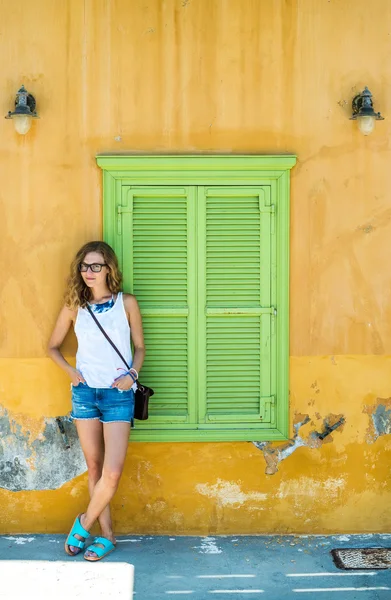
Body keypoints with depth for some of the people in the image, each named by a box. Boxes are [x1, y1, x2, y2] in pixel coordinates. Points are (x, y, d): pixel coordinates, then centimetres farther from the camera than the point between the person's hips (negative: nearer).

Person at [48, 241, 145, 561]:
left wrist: (133, 374, -10)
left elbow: (140, 347, 7)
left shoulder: (127, 303, -1)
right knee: (94, 468, 10)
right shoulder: (74, 306, 4)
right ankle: (107, 535, 24)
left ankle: (84, 523, 17)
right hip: (84, 392, 2)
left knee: (112, 472, -9)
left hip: (118, 394, -2)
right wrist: (70, 370, -3)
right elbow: (53, 346, 14)